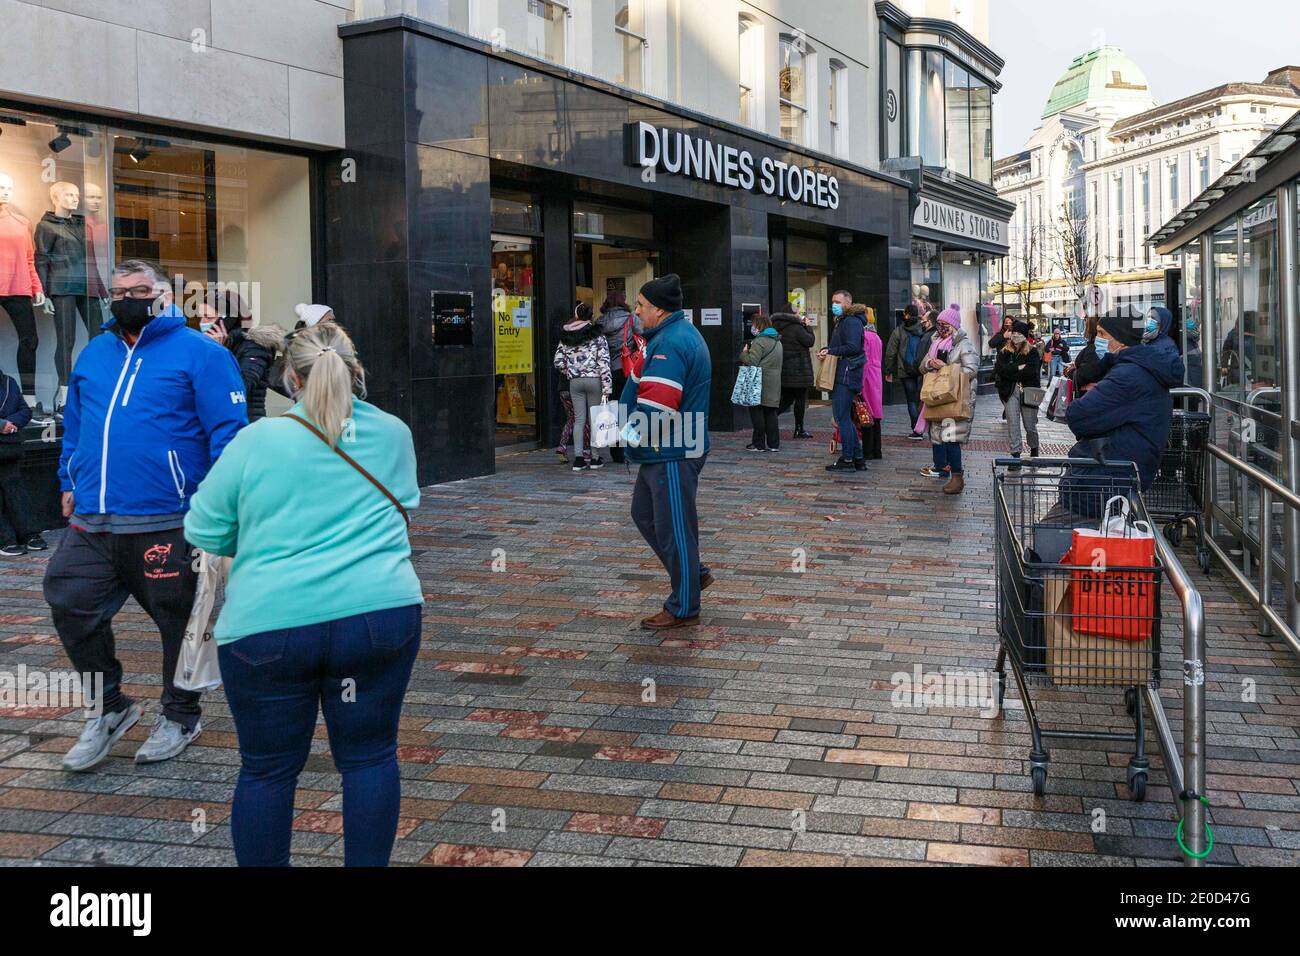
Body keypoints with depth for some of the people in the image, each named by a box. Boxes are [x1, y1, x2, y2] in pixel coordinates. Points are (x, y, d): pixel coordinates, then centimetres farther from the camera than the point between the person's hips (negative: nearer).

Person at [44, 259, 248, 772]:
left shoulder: (198, 353, -4)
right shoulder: (93, 353, 16)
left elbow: (227, 429, -9)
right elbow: (75, 424, 26)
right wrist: (70, 482, 19)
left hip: (166, 523, -6)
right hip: (91, 522, 6)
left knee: (178, 618, 6)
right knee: (70, 603, 5)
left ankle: (179, 715, 26)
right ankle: (110, 707, 24)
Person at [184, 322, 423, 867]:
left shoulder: (257, 440, -1)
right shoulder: (393, 434, 8)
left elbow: (204, 534, 4)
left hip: (269, 625, -2)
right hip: (379, 613, 2)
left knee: (268, 768, 11)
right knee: (369, 756, 13)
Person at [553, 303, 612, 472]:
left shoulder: (566, 337, 6)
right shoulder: (598, 337, -5)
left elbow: (558, 361, 4)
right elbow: (604, 363, -10)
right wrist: (607, 387, -10)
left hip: (575, 382, 3)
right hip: (594, 380, -3)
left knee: (579, 419, 6)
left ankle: (578, 458, 1)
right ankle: (595, 458, 9)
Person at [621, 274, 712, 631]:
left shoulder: (671, 343, -21)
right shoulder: (679, 334, 15)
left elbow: (656, 403, -29)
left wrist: (635, 437, -13)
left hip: (672, 455, -11)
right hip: (662, 452, 11)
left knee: (673, 528, -1)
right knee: (644, 514, 21)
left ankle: (683, 610, 11)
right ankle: (694, 575, 29)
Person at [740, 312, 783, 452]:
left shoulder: (759, 342, -13)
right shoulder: (778, 342, 17)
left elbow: (751, 362, -20)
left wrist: (744, 352, 0)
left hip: (761, 383, -8)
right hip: (774, 383, 8)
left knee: (756, 412, -1)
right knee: (770, 413, 11)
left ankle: (759, 444, 0)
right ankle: (774, 444, 10)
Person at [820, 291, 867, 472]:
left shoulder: (852, 322, -12)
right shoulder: (842, 321, 22)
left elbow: (852, 347, -23)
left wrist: (830, 351, -14)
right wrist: (826, 350, 5)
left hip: (847, 375, -11)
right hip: (842, 375, 11)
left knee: (842, 417, -8)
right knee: (845, 418, 13)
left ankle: (847, 460, -4)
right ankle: (858, 458, 17)